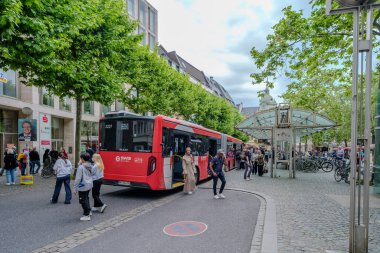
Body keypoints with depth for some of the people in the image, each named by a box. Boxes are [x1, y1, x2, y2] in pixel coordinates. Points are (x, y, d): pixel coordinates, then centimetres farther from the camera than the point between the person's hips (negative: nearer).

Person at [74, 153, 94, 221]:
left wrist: (75, 188, -11)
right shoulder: (90, 167, 4)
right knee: (86, 198, 25)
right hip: (89, 185, 8)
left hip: (83, 186, -8)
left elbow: (78, 178, -18)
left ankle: (86, 215, 9)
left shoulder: (81, 167, -18)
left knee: (83, 200, 3)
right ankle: (88, 211, 37)